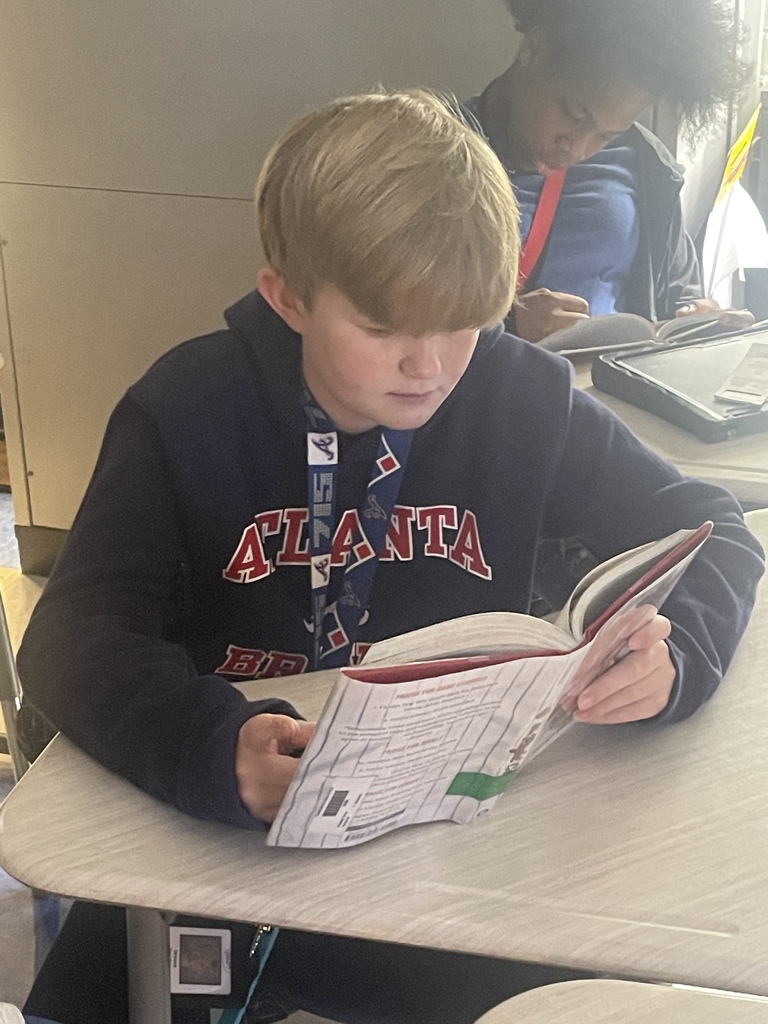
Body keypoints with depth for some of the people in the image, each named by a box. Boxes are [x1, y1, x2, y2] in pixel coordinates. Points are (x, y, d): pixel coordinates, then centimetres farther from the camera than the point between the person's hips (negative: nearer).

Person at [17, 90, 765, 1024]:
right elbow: (72, 634, -19)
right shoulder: (189, 408, -12)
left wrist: (672, 651, -23)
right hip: (230, 841, 0)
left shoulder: (525, 397, -8)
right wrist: (214, 748, -40)